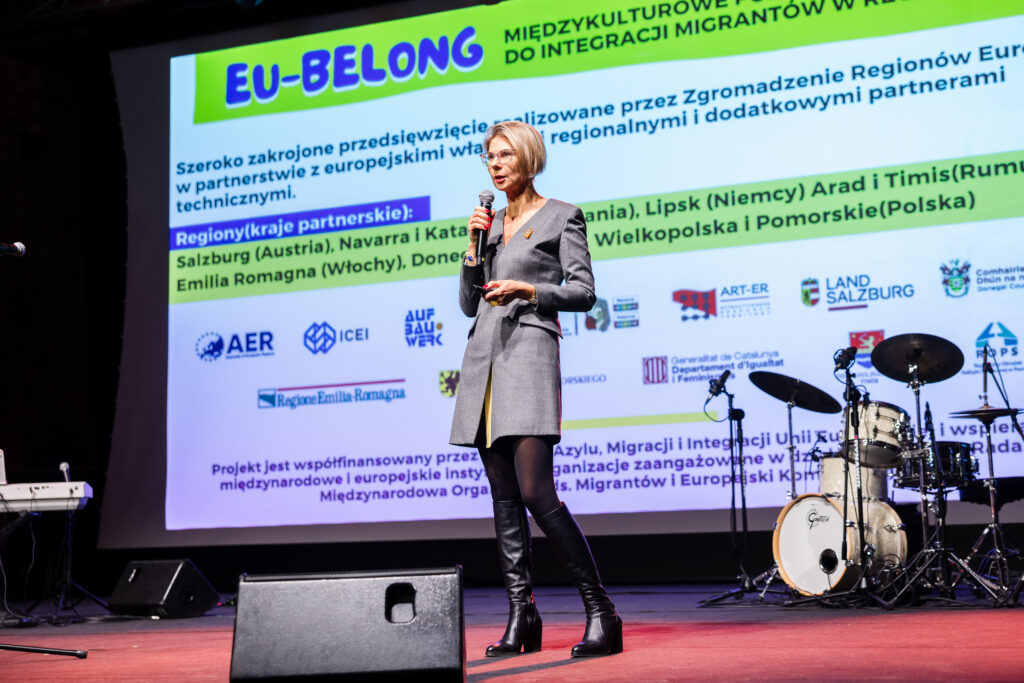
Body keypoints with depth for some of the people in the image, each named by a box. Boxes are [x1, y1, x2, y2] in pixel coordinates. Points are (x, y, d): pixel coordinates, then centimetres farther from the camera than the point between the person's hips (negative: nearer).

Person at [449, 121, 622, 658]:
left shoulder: (562, 217, 5)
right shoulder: (491, 222, 21)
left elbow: (583, 291, -2)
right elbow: (469, 304, 18)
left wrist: (527, 290, -13)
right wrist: (476, 246, 6)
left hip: (529, 353, -6)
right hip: (483, 357, 7)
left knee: (536, 492, -16)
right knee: (503, 496, 4)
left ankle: (600, 610, -8)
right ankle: (521, 616, 8)